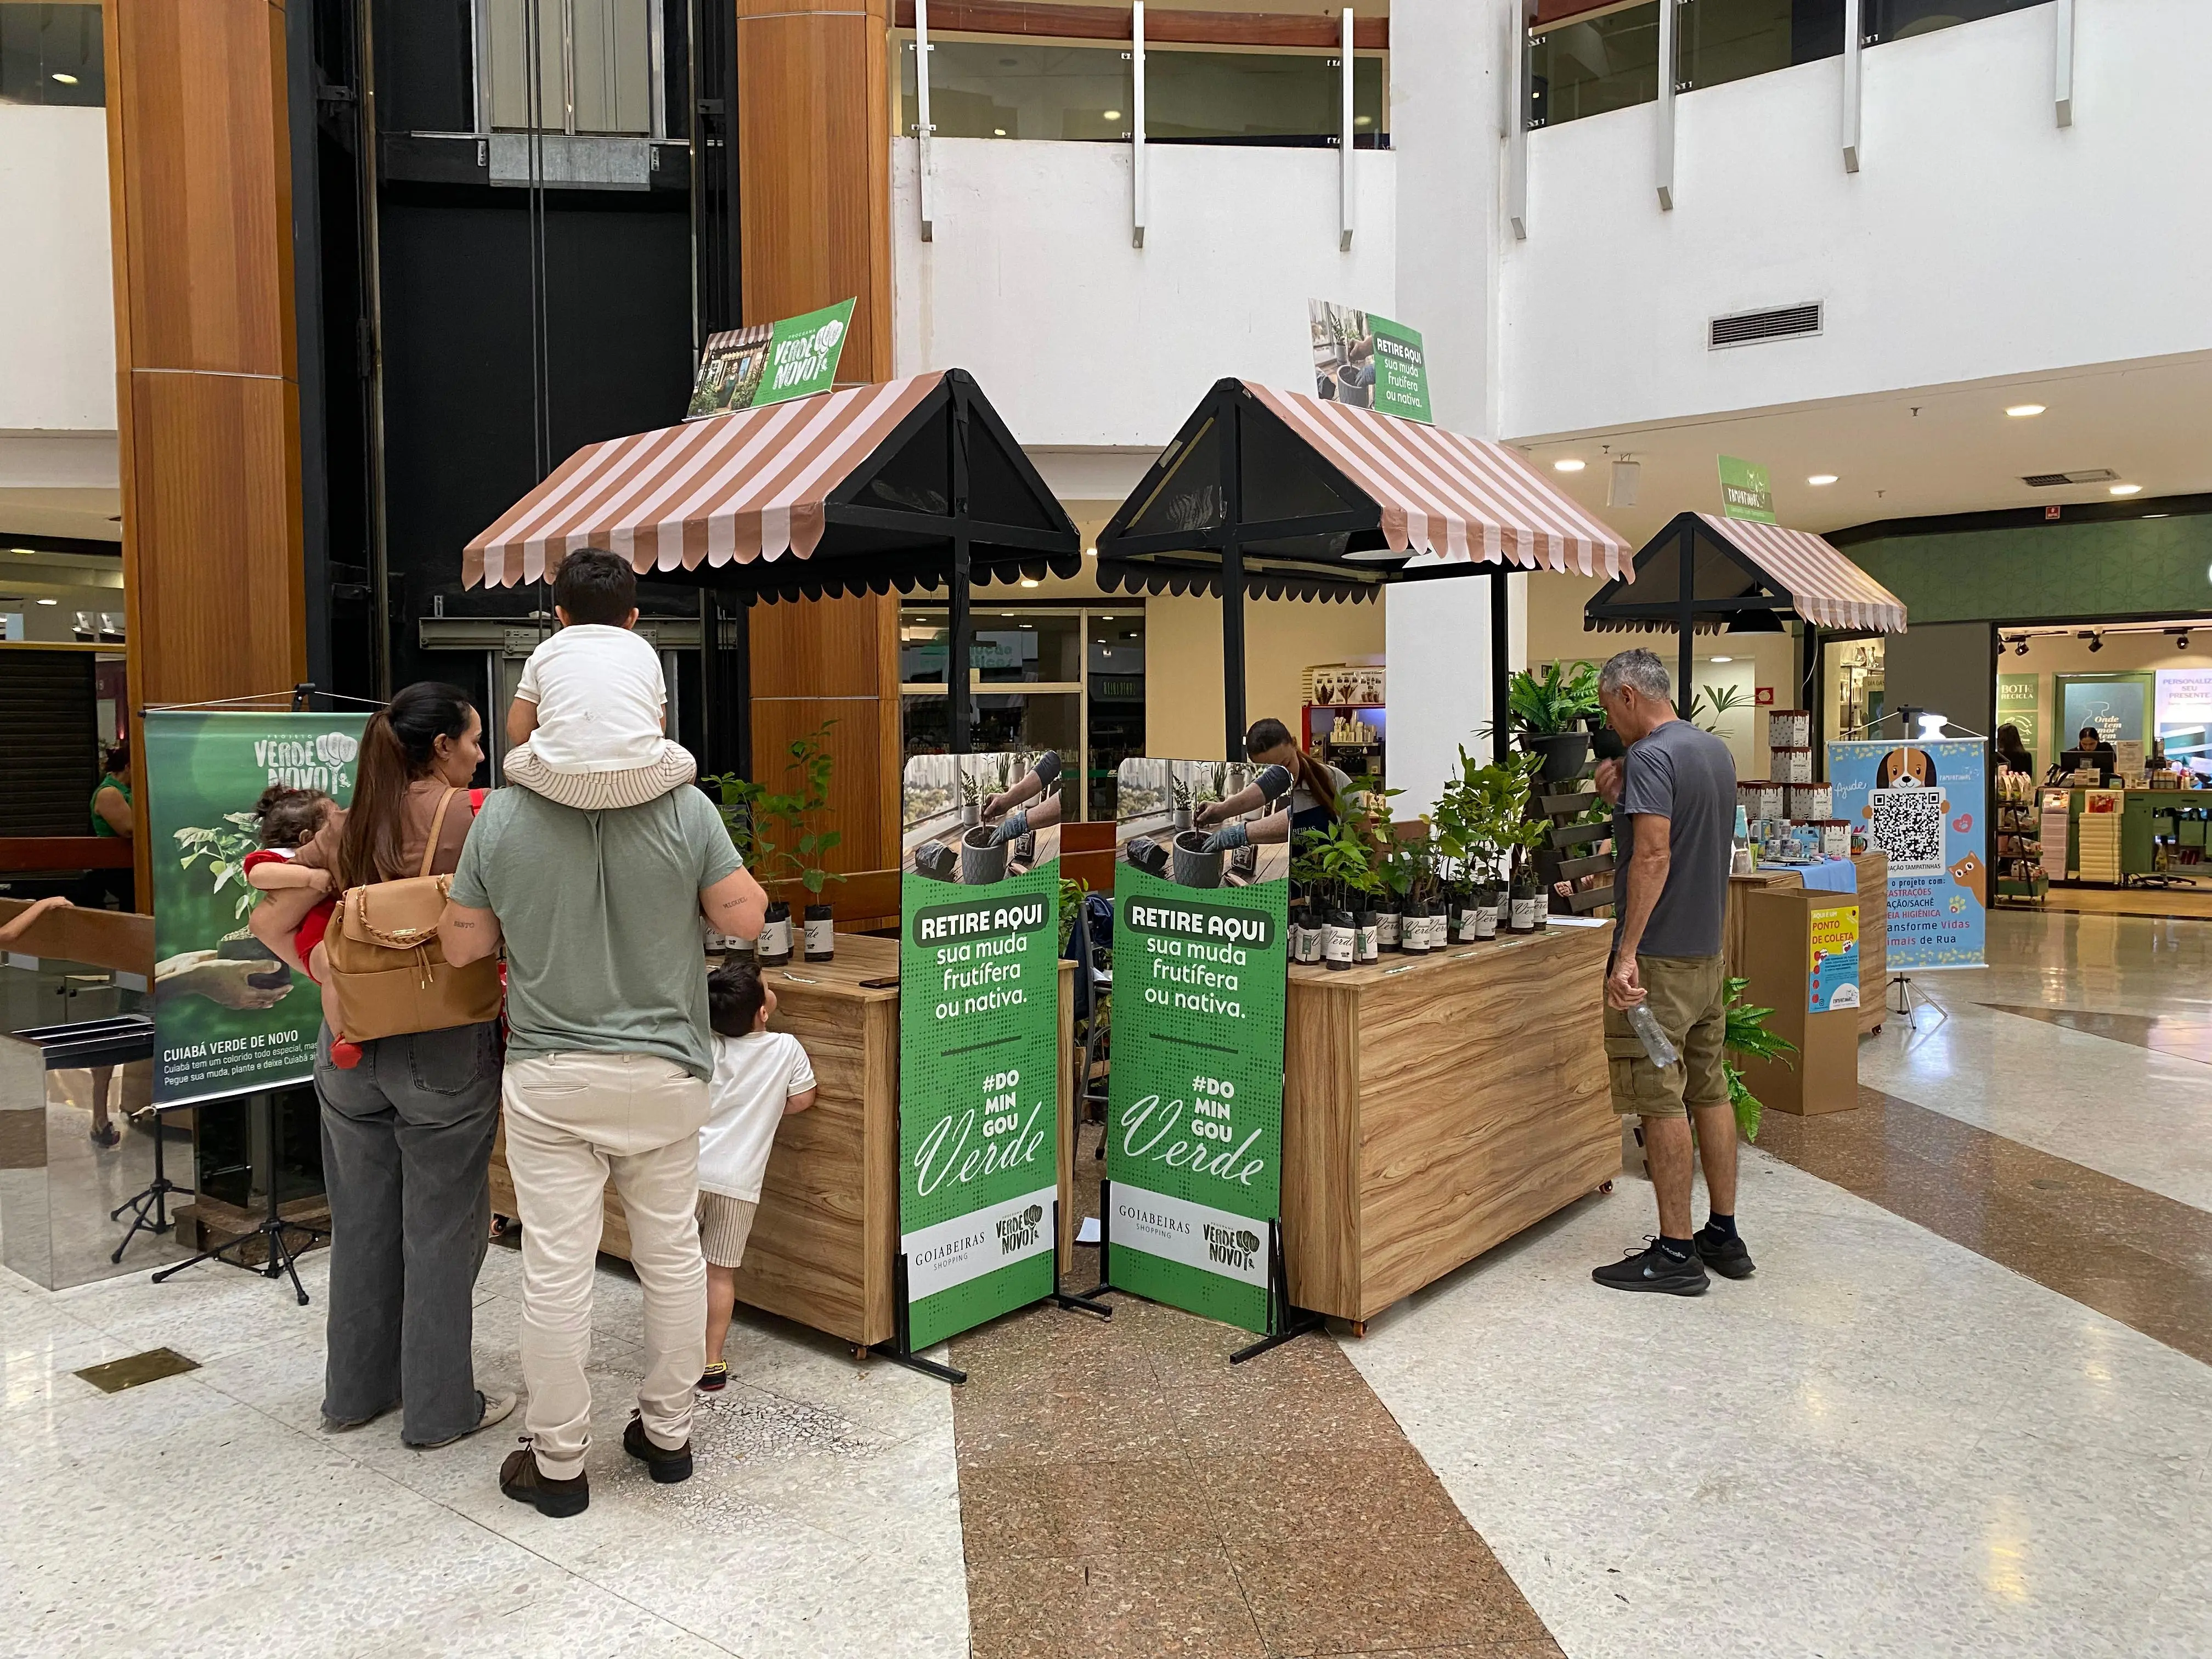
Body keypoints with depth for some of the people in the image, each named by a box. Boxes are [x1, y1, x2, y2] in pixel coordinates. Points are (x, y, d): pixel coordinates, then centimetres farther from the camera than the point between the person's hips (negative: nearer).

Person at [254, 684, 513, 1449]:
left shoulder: (347, 828, 5)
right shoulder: (470, 817, -11)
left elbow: (270, 921, 4)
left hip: (350, 1041, 6)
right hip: (445, 1047, -5)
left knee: (362, 1223, 17)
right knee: (443, 1229, 7)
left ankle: (355, 1391, 32)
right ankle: (441, 1408, 17)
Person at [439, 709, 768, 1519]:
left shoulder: (503, 814, -8)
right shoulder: (686, 810, -12)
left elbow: (461, 945, -1)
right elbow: (745, 917, -6)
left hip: (548, 1078, 0)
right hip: (664, 1072, 1)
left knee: (556, 1270, 7)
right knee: (673, 1254, 15)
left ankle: (557, 1461, 20)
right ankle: (668, 1432, 30)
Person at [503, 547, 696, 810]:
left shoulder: (545, 652, 20)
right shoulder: (644, 651, 22)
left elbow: (518, 733, 17)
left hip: (561, 784, 0)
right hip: (641, 783, 0)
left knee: (515, 760, 30)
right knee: (684, 761, 31)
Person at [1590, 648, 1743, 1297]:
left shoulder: (1651, 756, -16)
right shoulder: (1716, 750, 13)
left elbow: (1654, 855, -25)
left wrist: (1627, 953, -27)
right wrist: (1623, 801, 10)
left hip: (1659, 956, -9)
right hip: (1709, 951, 9)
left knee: (1661, 1102, -3)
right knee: (1711, 1091, 15)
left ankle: (1676, 1254, 4)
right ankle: (1723, 1236, 24)